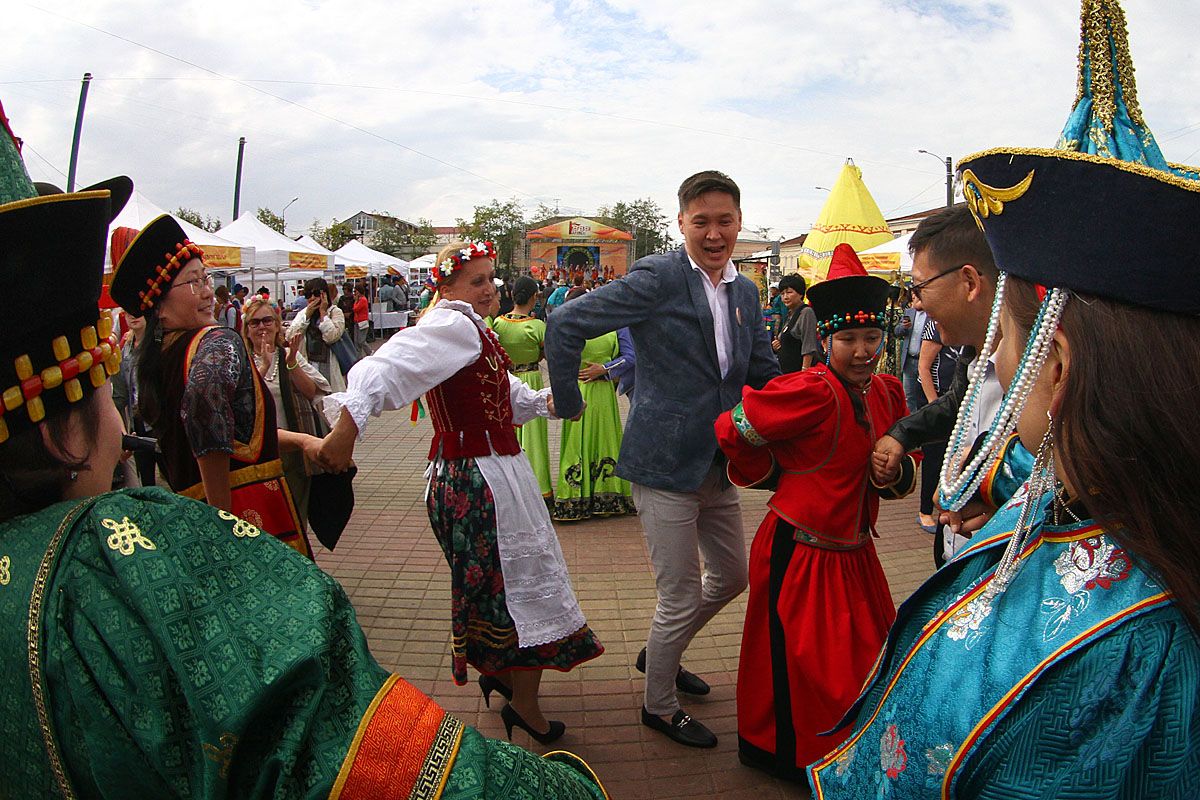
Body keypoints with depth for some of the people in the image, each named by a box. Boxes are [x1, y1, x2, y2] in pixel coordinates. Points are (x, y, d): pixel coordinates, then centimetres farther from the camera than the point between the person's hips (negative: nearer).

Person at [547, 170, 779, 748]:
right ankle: (659, 706, 30)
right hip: (665, 463, -8)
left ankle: (660, 654, 46)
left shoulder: (745, 292, 9)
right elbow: (565, 324, -19)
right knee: (681, 598, 4)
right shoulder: (658, 276, -15)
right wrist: (568, 403, -13)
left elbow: (763, 372, 17)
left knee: (732, 576, 22)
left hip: (718, 463, 8)